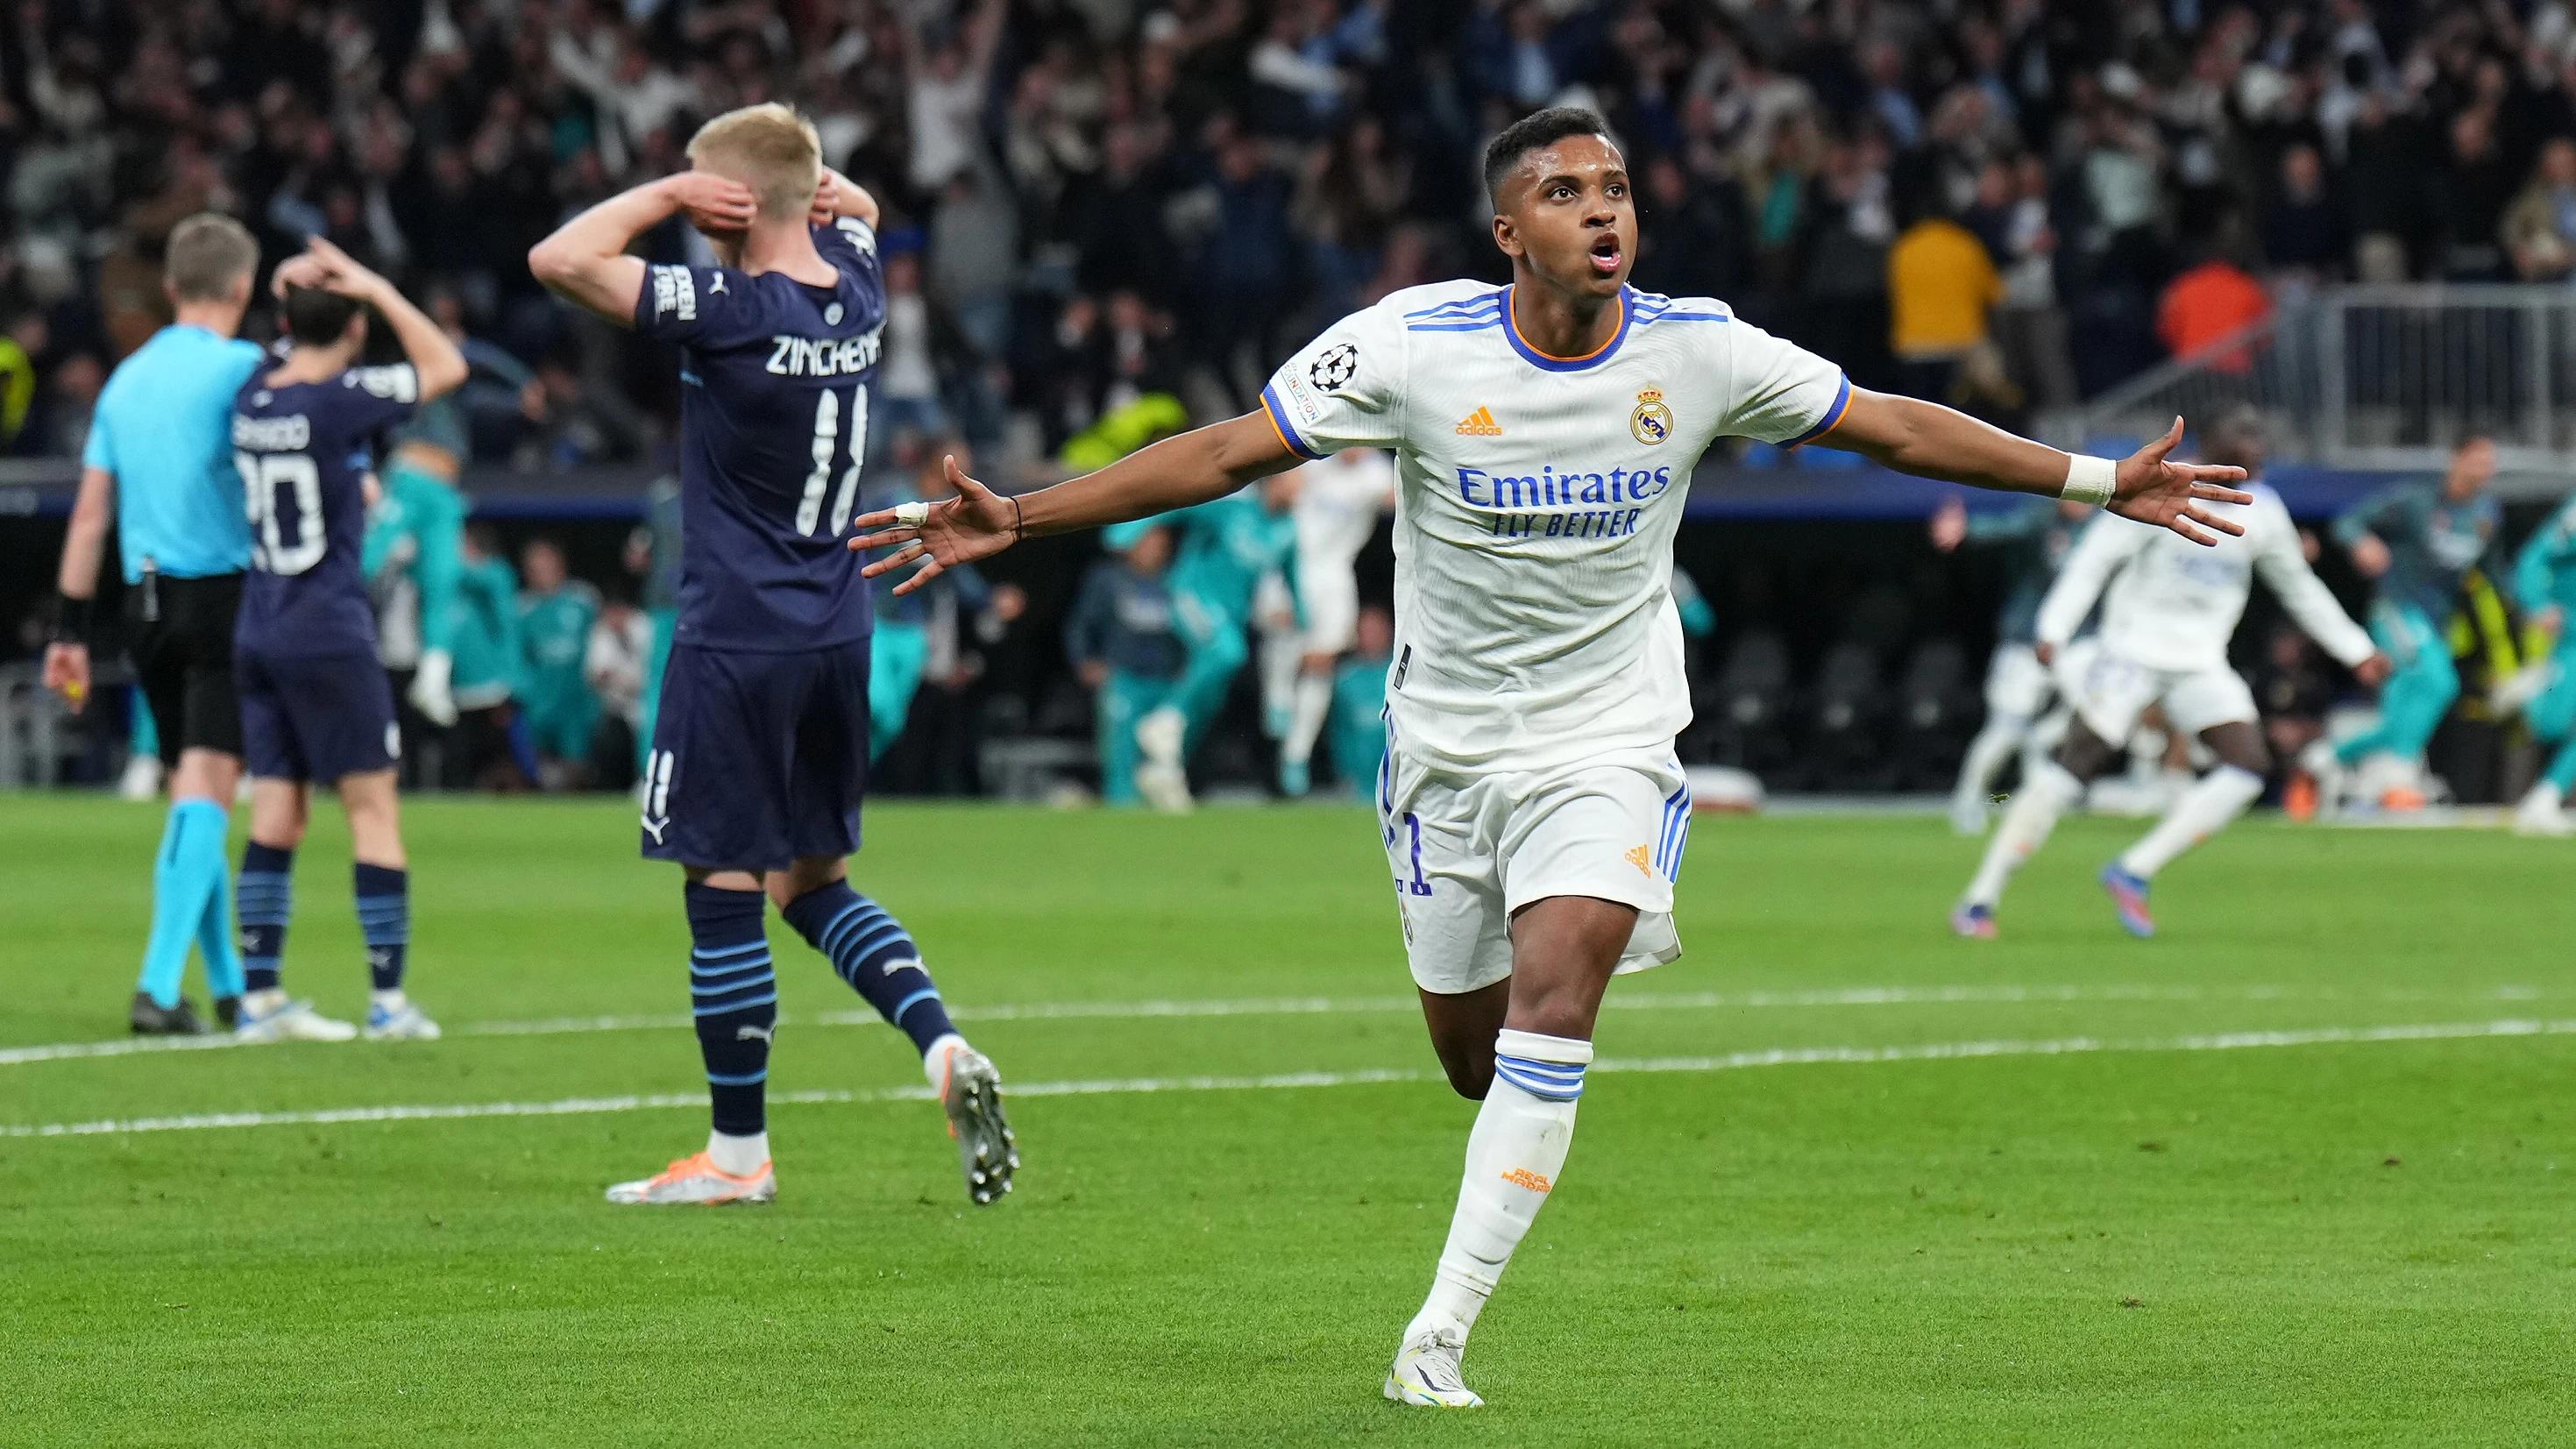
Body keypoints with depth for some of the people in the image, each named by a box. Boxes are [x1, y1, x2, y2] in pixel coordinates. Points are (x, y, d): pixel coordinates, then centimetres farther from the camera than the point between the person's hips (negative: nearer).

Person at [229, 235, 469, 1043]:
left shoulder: (253, 397, 4)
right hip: (330, 636, -7)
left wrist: (291, 297, 12)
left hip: (259, 635, 7)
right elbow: (445, 367, -5)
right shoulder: (339, 401, -15)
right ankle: (389, 1001, 1)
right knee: (373, 806, 0)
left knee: (276, 813, 8)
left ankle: (260, 997, 5)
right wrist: (378, 291, -3)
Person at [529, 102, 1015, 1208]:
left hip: (736, 641, -7)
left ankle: (737, 1155, 7)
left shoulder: (733, 311, -18)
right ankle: (943, 1049, -1)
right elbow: (855, 211, 29)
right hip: (838, 635, 8)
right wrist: (828, 192, 6)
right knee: (815, 883, 17)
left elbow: (560, 258, -19)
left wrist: (670, 193, -10)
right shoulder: (857, 294, 4)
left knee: (725, 890, 1)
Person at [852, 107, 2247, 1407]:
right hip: (1447, 744, 1)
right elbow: (1225, 453, -11)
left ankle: (1440, 1333, -19)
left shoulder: (1698, 353, -10)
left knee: (1553, 989, -23)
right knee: (1473, 1058, 8)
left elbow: (1895, 427, 2)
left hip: (1610, 743, -1)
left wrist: (2102, 480, 3)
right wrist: (1017, 518, -18)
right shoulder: (1413, 346, -14)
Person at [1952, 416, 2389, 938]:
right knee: (2076, 762, -14)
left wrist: (2356, 651, 22)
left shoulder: (2262, 513, 5)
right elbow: (2094, 559, -13)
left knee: (2249, 766, -15)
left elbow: (2300, 587, 20)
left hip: (2201, 666, 5)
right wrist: (2054, 630, -24)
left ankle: (2133, 873, -11)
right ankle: (1979, 899, -9)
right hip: (2132, 653, -5)